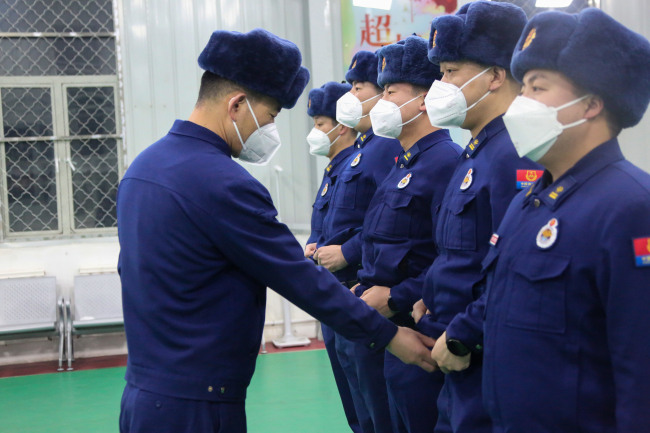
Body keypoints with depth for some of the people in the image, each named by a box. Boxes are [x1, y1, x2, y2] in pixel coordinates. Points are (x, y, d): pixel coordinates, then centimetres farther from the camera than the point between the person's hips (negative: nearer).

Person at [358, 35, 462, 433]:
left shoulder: (447, 161, -16)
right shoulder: (404, 165, 15)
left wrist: (395, 299, -18)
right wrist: (368, 289, 7)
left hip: (422, 333, -9)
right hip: (392, 331, 9)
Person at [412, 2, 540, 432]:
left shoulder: (516, 155, -21)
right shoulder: (479, 151, 13)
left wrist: (460, 336, -19)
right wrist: (433, 306, 11)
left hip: (491, 363, -10)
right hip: (462, 364, 10)